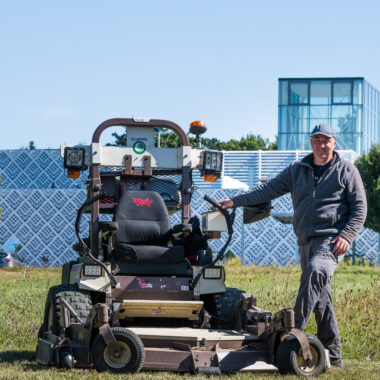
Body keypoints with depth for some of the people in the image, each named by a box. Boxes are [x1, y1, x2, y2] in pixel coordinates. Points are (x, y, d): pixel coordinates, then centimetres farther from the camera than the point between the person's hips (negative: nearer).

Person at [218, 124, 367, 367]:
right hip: (306, 241, 5)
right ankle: (332, 354, 10)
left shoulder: (346, 171, 4)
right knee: (320, 297, 5)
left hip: (332, 239, -5)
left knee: (316, 271, -33)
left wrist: (346, 236, -11)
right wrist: (235, 201, 7)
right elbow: (269, 190, 14)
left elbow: (360, 208, 2)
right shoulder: (297, 170, 15)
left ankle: (294, 328, -38)